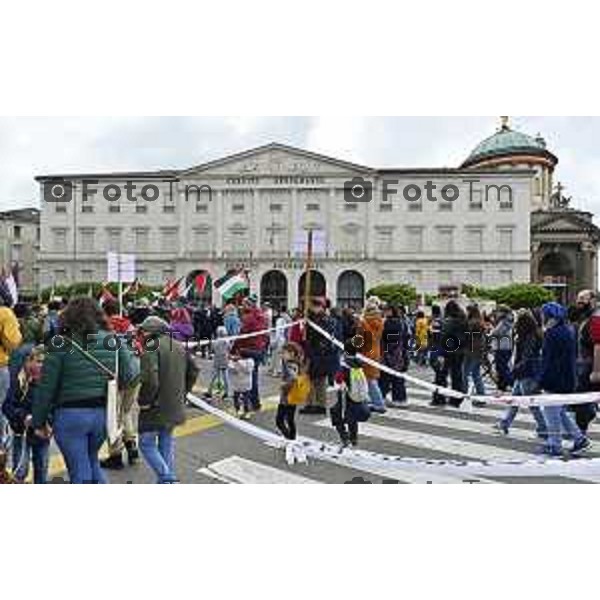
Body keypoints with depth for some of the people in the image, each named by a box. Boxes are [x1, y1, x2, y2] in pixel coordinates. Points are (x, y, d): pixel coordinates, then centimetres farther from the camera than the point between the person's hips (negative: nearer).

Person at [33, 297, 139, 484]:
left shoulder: (60, 344, -7)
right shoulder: (113, 341, 1)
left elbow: (46, 387, -6)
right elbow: (129, 374, -1)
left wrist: (39, 422, 5)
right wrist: (133, 358, 20)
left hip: (70, 415, -4)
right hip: (103, 413, 4)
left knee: (80, 472, 8)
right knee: (92, 461, 26)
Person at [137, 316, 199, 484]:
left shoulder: (152, 346, -15)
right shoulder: (179, 346, 11)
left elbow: (150, 379, -26)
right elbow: (193, 371, 18)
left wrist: (144, 401, -14)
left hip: (156, 407, -7)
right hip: (176, 406, 7)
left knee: (146, 444, 4)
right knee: (167, 441, 19)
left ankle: (167, 480, -6)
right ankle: (167, 479, 23)